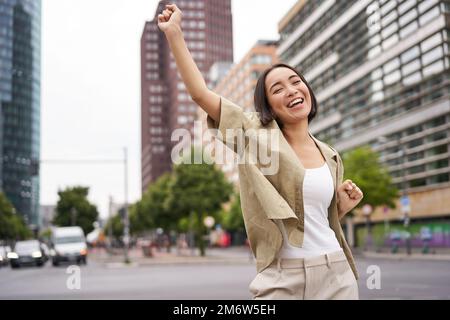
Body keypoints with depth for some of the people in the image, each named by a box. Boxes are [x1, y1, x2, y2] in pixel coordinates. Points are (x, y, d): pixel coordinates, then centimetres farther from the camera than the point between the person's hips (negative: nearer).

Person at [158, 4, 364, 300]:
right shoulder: (258, 134, -2)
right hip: (282, 279, -3)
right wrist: (174, 32, -12)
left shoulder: (331, 158, 9)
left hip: (335, 275, 4)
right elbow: (200, 93, -11)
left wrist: (343, 207, 1)